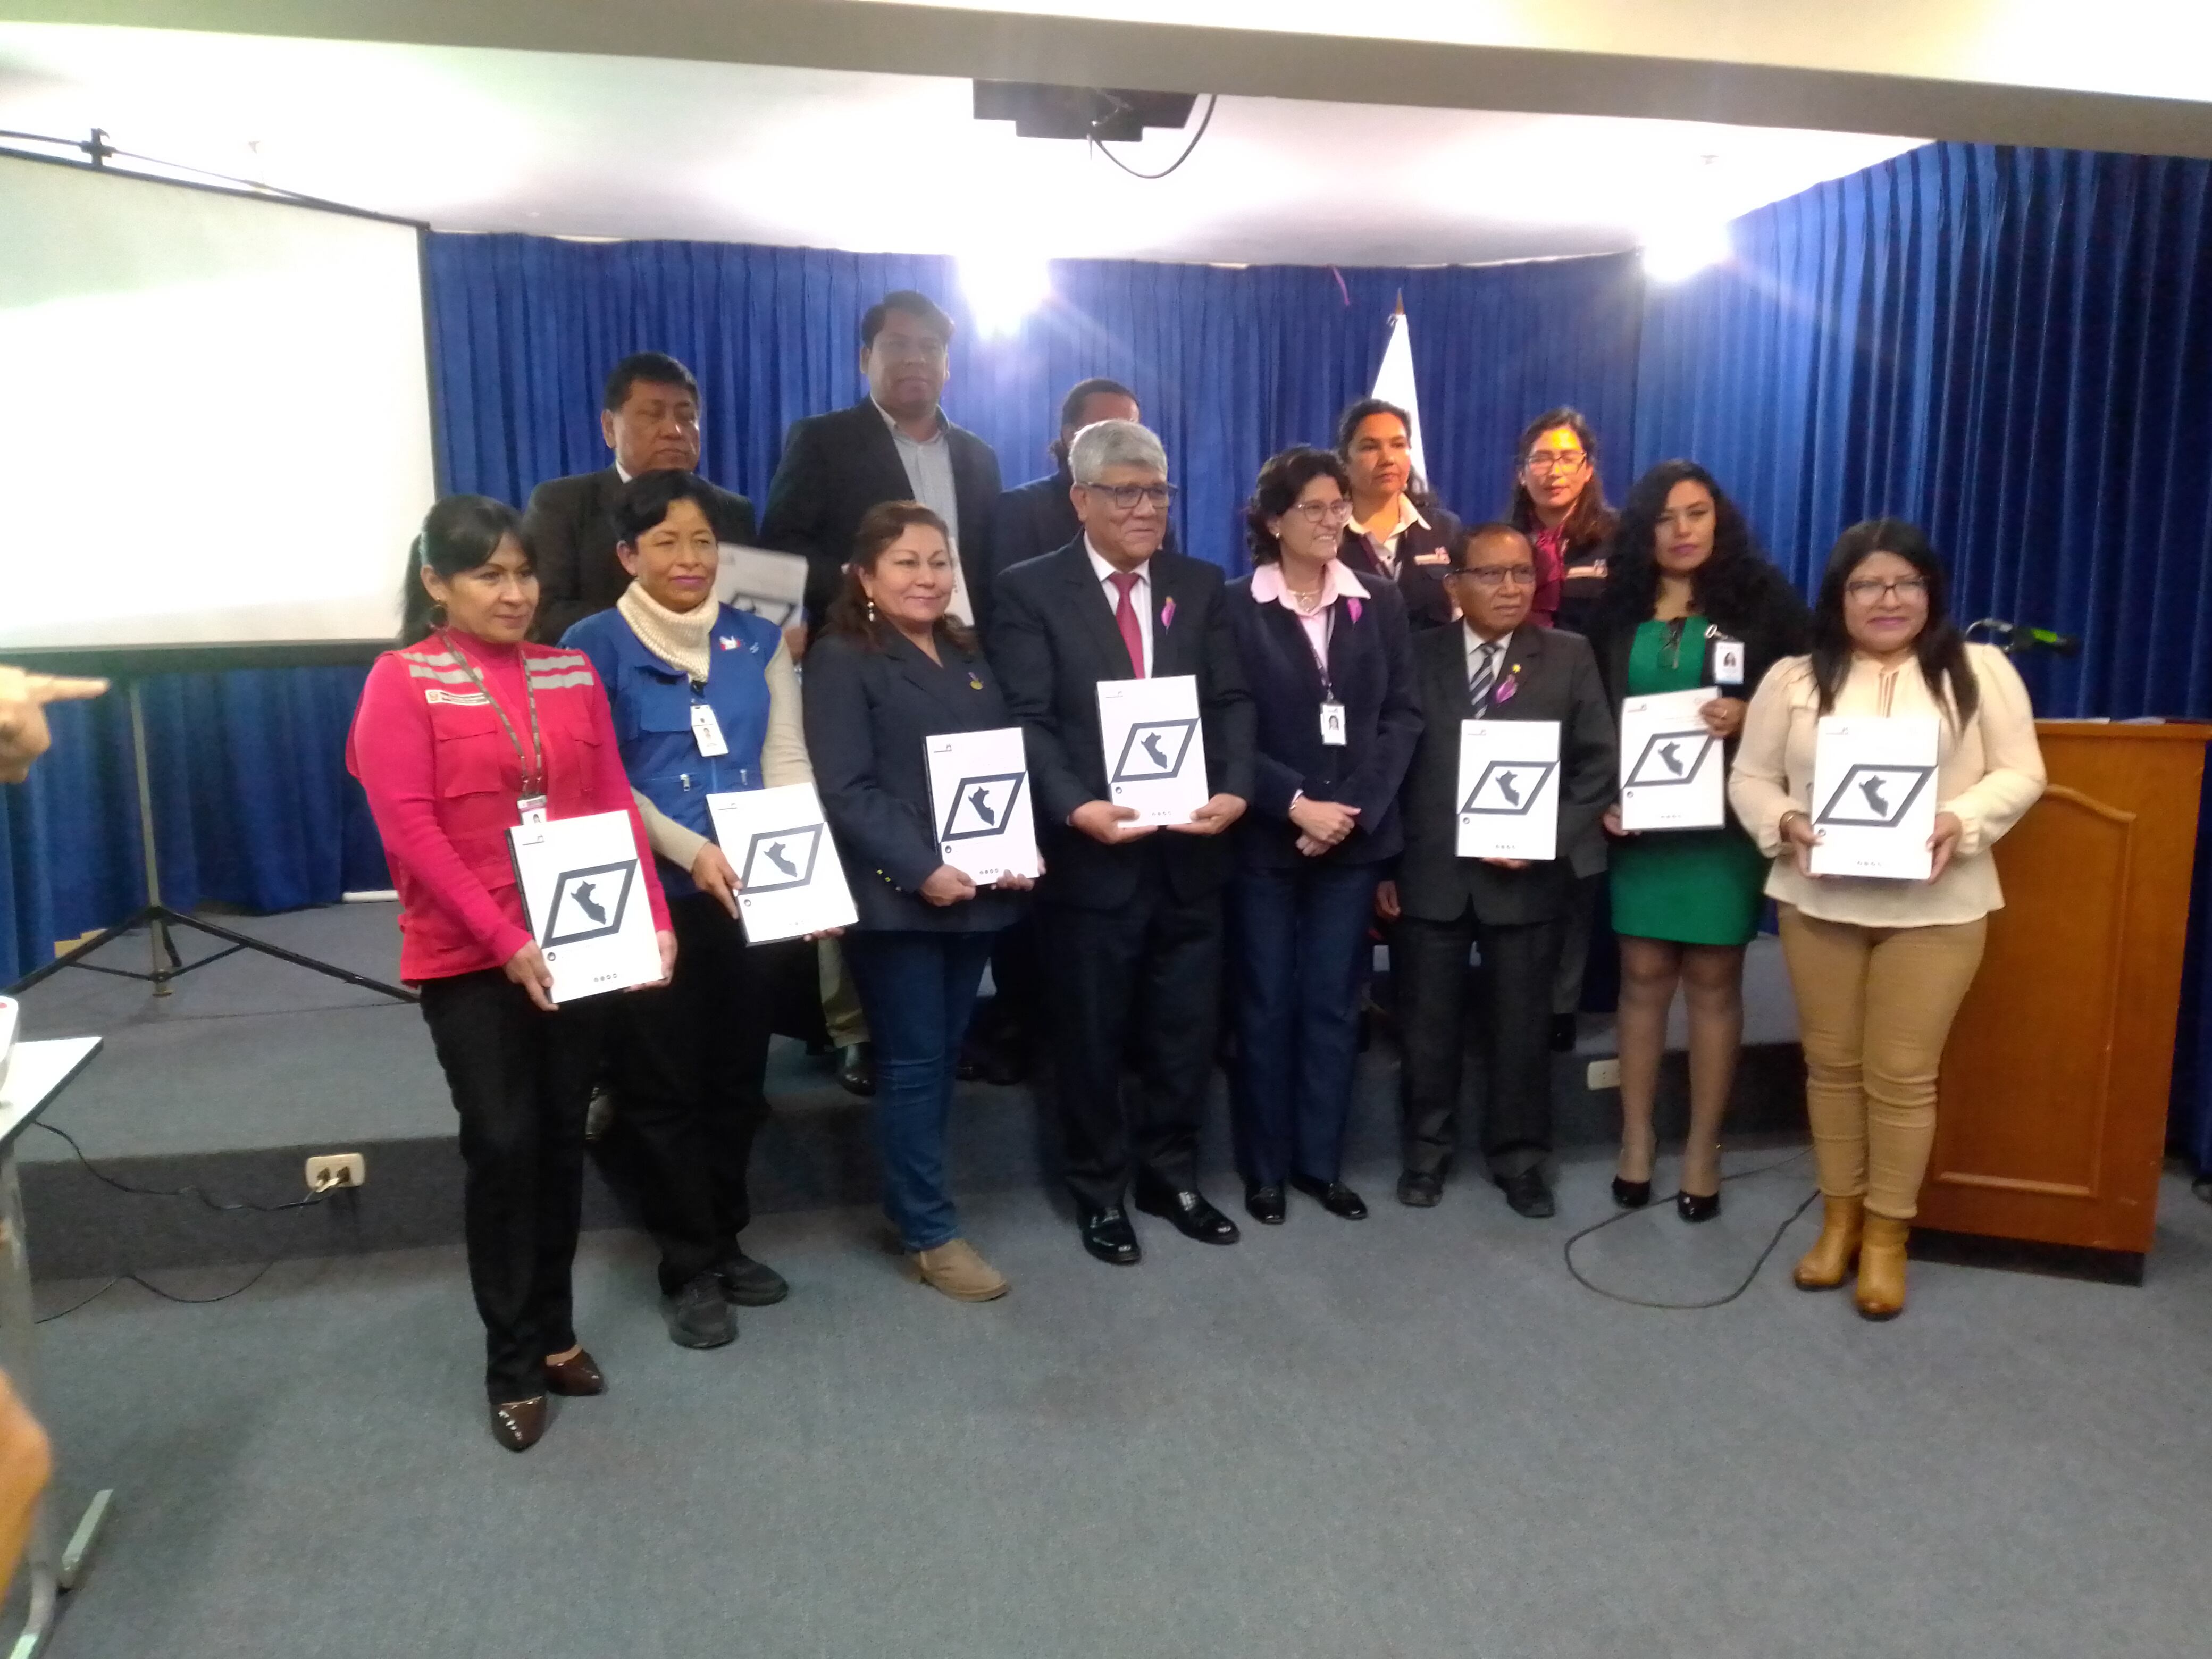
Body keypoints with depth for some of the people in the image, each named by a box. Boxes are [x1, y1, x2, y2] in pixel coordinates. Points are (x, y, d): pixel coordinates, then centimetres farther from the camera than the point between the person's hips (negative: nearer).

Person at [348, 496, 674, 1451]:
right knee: (503, 1146, -1)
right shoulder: (402, 680, -5)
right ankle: (513, 1366, 14)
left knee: (561, 1140, 11)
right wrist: (504, 941, -18)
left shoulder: (572, 673, 8)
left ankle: (556, 1334, 27)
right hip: (469, 960, -4)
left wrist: (653, 920, -5)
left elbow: (615, 806, 6)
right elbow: (408, 831, -12)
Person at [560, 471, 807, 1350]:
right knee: (663, 1083, 6)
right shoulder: (593, 646, -3)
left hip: (752, 895, 4)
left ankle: (725, 1240, 32)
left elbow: (788, 762, 3)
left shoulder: (759, 642, 8)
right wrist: (691, 851, -20)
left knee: (739, 1074, 13)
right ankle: (688, 1268, 21)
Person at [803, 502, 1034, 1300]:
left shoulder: (970, 657, 15)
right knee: (913, 1062, 1)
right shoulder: (841, 661, -6)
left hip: (979, 891, 7)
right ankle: (930, 1234, 12)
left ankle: (913, 1200, 28)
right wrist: (921, 871, -21)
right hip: (897, 896, -6)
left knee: (944, 1056, 13)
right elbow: (846, 791, -14)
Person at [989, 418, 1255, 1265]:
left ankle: (1170, 1175, 34)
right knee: (1093, 1036, 11)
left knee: (1187, 1030, 14)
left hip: (1190, 849, 4)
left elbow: (1231, 703, 3)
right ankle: (1101, 1191, 29)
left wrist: (1234, 789, -14)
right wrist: (1078, 807, -26)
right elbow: (1027, 721, -11)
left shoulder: (1200, 586, 9)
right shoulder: (1031, 590, -4)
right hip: (1092, 854, -3)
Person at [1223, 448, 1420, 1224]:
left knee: (1334, 1003, 9)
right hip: (1265, 836, -3)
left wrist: (1356, 808, -10)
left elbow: (1403, 715, 2)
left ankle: (1322, 1162, 21)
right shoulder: (1236, 606, -3)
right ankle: (1264, 1168, 17)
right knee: (1265, 1004, 5)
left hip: (1356, 834, 3)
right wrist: (1295, 804, -16)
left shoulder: (1381, 605, 7)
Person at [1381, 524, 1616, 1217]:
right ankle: (1427, 1148, 29)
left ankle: (1519, 1158, 27)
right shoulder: (1416, 656, 3)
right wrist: (1381, 864, -2)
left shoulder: (1570, 657, 3)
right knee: (1427, 1023, 11)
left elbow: (1597, 766, 0)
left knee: (1520, 1027, 10)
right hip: (1428, 875, 0)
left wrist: (1549, 841, -12)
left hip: (1526, 877, 0)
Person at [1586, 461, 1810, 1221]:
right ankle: (1636, 1140, 17)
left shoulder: (1763, 597, 1)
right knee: (1643, 976, 6)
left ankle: (1703, 1149, 14)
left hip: (1725, 819, -2)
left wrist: (1747, 716, -17)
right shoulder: (1617, 607, 7)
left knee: (1713, 980, 4)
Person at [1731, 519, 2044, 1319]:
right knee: (1831, 1063, 11)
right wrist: (1784, 822, -15)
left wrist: (1961, 821, -18)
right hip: (1818, 901, 2)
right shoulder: (1794, 679, 5)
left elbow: (2020, 774, 0)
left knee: (1902, 1074, 1)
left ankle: (1887, 1234, 17)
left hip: (1935, 908, -2)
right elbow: (1750, 777, 5)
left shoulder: (1979, 670, 2)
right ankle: (1839, 1216, 26)